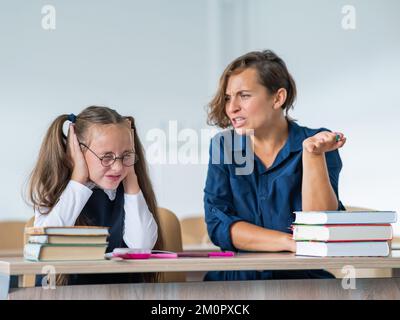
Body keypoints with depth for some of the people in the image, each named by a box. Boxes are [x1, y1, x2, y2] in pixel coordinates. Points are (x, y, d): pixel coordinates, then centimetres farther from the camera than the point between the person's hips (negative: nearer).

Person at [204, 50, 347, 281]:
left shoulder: (318, 143, 0)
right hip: (235, 279, 3)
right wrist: (290, 242, -15)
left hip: (303, 279, -2)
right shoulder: (223, 146, 6)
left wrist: (312, 154, -17)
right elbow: (218, 224, -4)